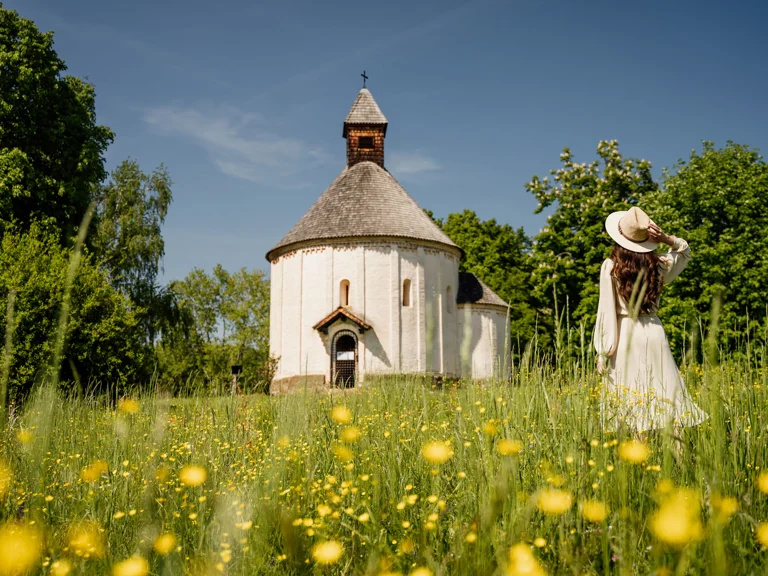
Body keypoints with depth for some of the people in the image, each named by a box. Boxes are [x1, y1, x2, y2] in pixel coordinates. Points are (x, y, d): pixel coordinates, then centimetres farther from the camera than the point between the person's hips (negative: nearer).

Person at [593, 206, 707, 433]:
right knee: (663, 396, 6)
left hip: (624, 337, -3)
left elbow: (606, 311, -8)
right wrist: (666, 239, 6)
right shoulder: (658, 265, 5)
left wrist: (602, 353, -4)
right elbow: (685, 251, 27)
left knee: (627, 402, 0)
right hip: (654, 334, 3)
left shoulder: (610, 267, -7)